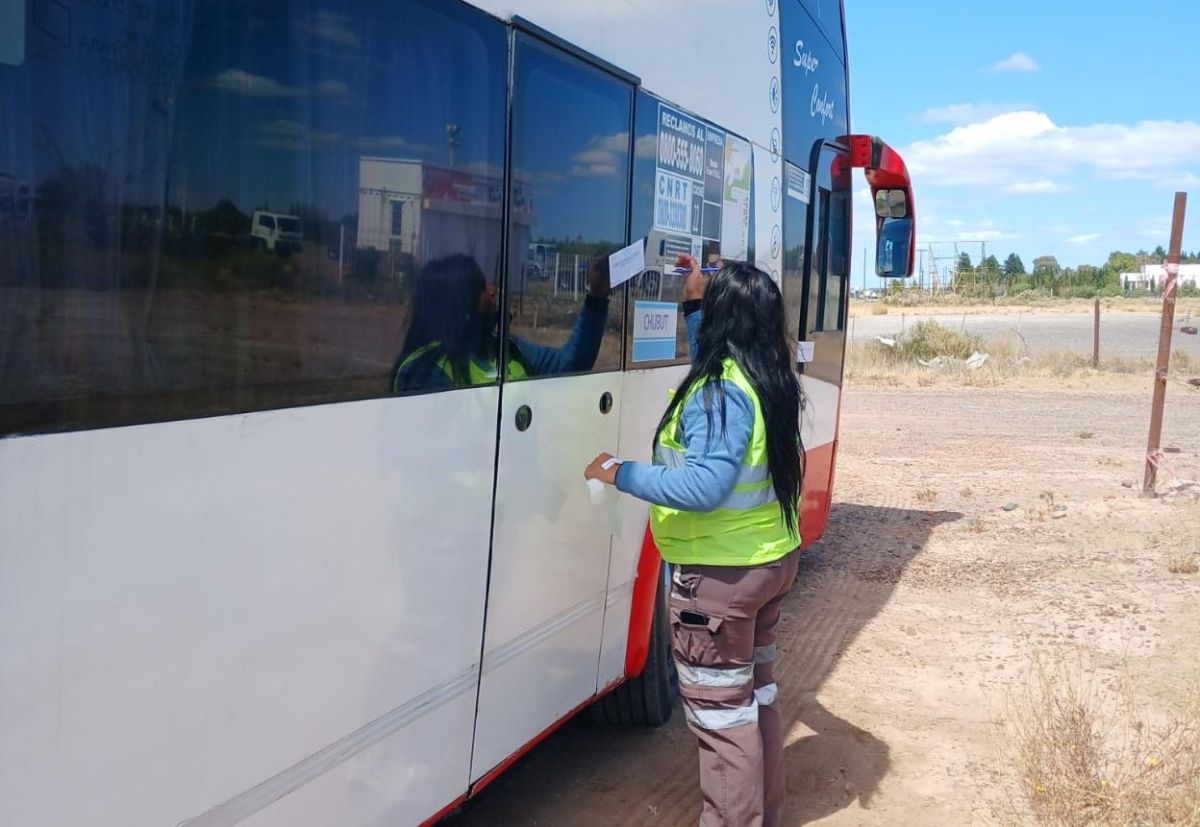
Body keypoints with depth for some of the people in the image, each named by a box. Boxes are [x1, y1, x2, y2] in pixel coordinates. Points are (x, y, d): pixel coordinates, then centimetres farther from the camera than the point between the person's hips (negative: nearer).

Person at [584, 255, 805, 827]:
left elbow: (704, 486, -32)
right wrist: (692, 304, 24)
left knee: (721, 713, 4)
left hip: (721, 576, -9)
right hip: (772, 559, 10)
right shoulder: (770, 380, 3)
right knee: (757, 691, 22)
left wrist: (620, 474, -24)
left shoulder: (722, 392, -23)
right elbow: (713, 356, 24)